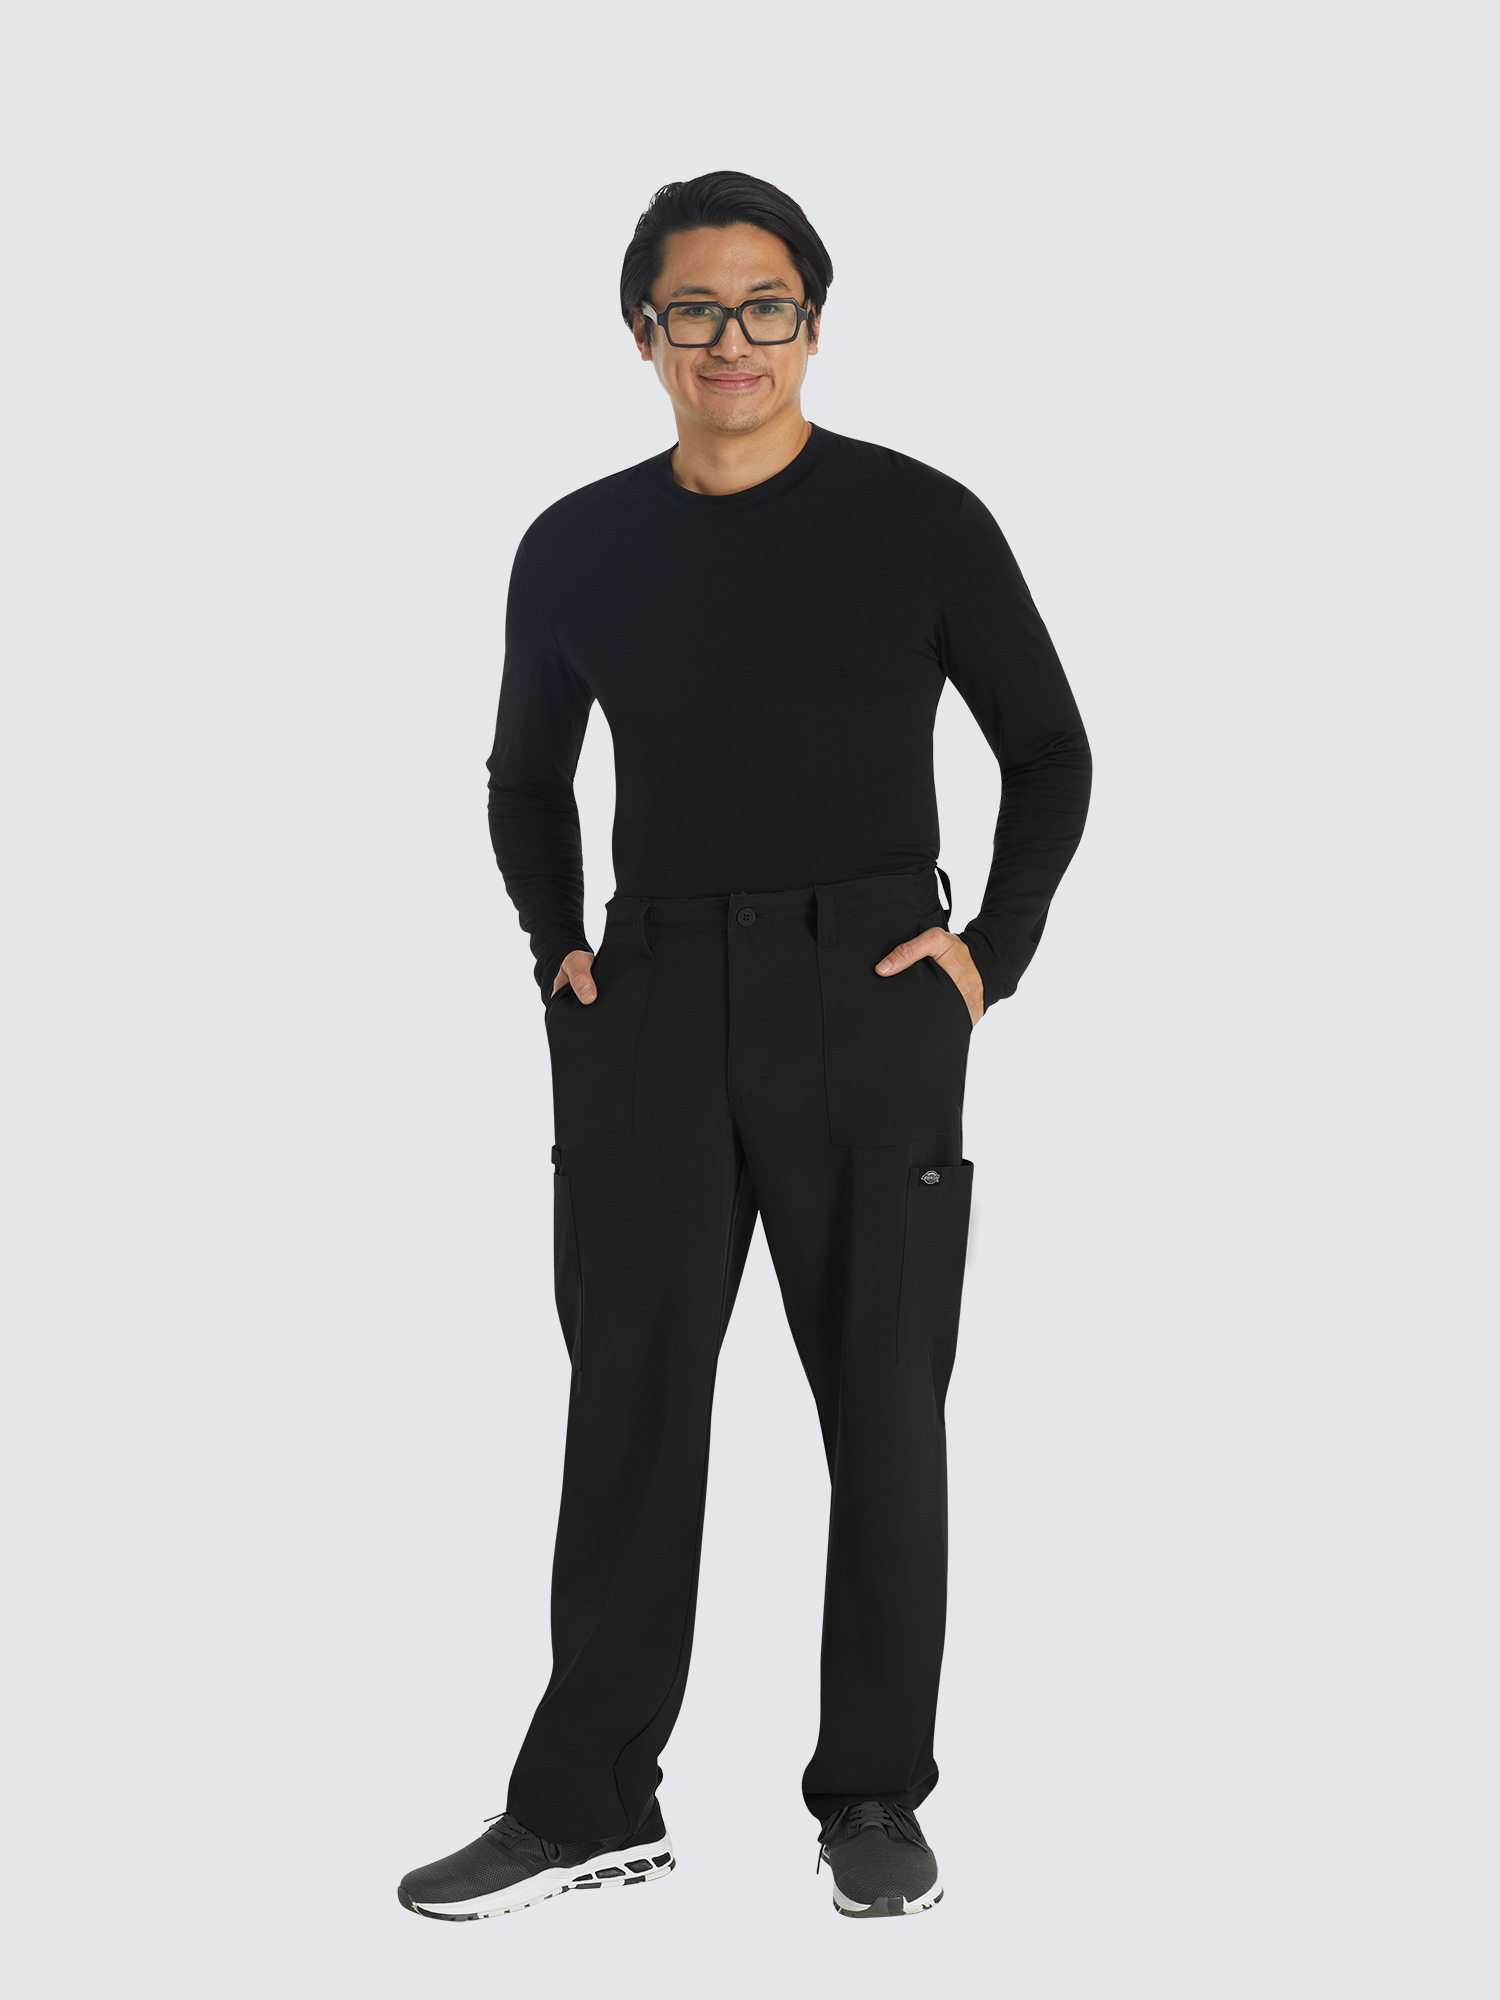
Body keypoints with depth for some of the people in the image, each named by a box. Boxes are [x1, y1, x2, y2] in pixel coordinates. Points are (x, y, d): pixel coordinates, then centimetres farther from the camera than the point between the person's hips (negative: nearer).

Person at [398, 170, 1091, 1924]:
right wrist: (556, 945, 7)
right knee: (629, 1399, 4)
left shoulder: (920, 523, 0)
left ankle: (876, 1797, 15)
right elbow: (526, 773, 21)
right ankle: (588, 1803, 11)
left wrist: (993, 953, -3)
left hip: (868, 995, -2)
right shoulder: (576, 550, 8)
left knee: (883, 1400, 4)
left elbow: (1048, 752, 7)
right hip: (648, 1003, 3)